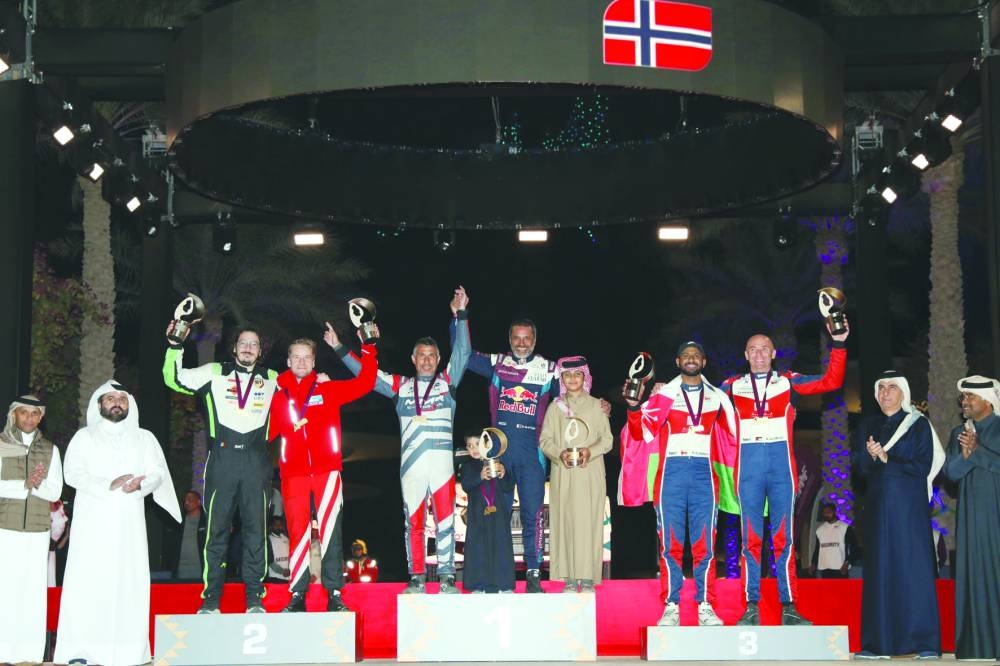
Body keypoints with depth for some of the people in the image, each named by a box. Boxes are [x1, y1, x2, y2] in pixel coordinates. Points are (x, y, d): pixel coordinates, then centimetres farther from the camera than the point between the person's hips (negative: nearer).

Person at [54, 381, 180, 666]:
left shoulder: (144, 438, 16)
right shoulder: (84, 437, 11)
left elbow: (158, 473, 8)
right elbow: (73, 473, -1)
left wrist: (140, 485, -15)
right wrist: (107, 485, -16)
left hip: (129, 522, 2)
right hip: (92, 520, -1)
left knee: (128, 579, -6)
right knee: (87, 579, -9)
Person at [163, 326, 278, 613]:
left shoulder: (272, 379, 17)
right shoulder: (215, 373, 10)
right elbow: (174, 379, 6)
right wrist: (175, 346, -2)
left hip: (256, 462, 2)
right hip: (222, 458, -2)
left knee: (256, 528, 1)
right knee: (217, 528, -2)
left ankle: (254, 598, 5)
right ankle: (211, 598, 3)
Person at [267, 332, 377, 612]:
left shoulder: (328, 390, 10)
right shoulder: (279, 398, 11)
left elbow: (364, 382, 5)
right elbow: (266, 433, 9)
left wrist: (368, 348, 0)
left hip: (327, 471, 0)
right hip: (293, 475, 1)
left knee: (330, 532, -2)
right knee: (298, 533, -1)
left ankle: (334, 594, 1)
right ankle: (297, 596, 4)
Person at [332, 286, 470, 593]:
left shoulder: (447, 380, 11)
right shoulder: (400, 385, 15)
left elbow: (462, 352, 2)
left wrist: (460, 315, -6)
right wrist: (339, 348, 16)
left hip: (442, 462, -1)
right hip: (411, 464, 2)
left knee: (445, 520, -2)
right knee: (413, 522, 3)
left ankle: (447, 577, 1)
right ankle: (417, 577, 8)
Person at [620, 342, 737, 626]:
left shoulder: (717, 397, 12)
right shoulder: (663, 395, 6)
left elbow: (731, 436, 16)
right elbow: (642, 431, -3)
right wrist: (634, 407, -19)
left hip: (704, 474, 1)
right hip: (672, 472, -1)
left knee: (704, 544, 1)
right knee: (671, 543, -1)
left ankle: (705, 607, 5)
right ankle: (670, 607, 2)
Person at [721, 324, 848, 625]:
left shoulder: (788, 382, 10)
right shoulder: (732, 386, 11)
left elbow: (831, 381, 5)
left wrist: (839, 344, -1)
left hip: (782, 465, 0)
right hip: (748, 466, 0)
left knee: (784, 537, -1)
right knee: (751, 538, 0)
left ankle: (789, 606, 1)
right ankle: (751, 607, 2)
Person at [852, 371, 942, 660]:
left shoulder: (918, 424, 2)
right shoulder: (868, 425, 13)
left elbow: (923, 466, -6)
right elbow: (859, 464, 3)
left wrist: (886, 459, -12)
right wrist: (871, 456, -17)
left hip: (910, 505, -4)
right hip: (878, 505, 4)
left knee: (915, 567, -7)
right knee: (879, 569, 1)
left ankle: (926, 643, -7)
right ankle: (879, 643, 1)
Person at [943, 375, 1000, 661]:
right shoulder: (959, 433, 14)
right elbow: (950, 471, 4)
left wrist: (977, 449, -12)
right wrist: (966, 452, -12)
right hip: (972, 513, 4)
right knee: (974, 571, 1)